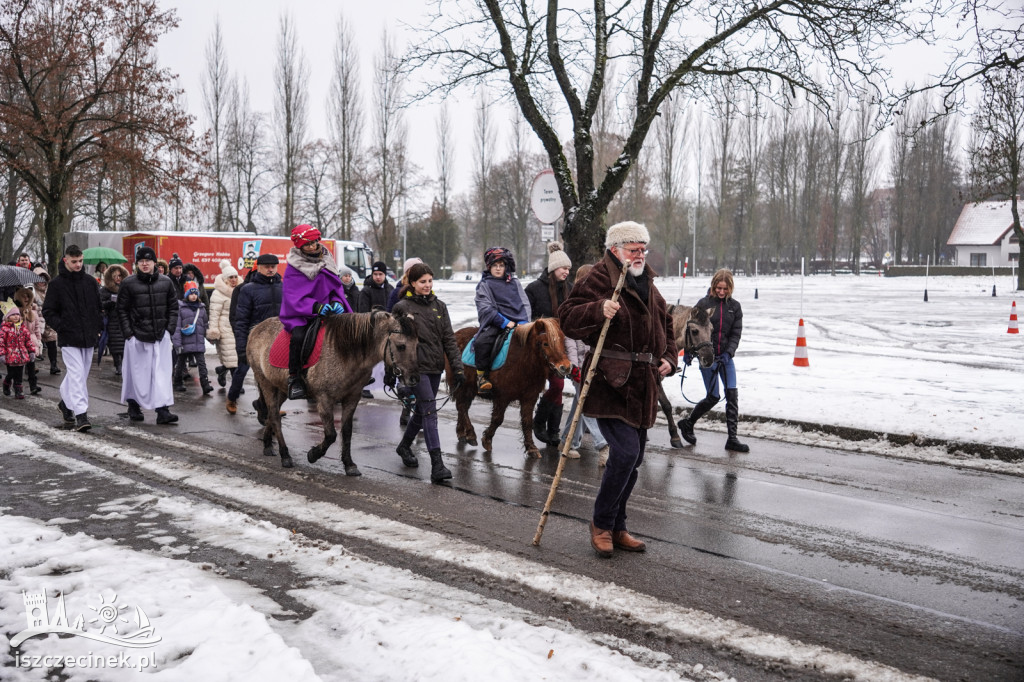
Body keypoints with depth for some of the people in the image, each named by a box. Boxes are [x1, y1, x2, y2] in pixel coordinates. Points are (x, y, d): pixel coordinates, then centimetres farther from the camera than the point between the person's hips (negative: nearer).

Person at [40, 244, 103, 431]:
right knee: (77, 374, -12)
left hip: (88, 338, 5)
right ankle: (81, 414, -13)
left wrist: (98, 328, 7)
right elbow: (48, 311, 0)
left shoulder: (90, 282, 8)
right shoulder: (57, 284, -3)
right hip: (69, 339, -4)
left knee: (81, 374, 14)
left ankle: (65, 402, 36)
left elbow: (99, 306, 16)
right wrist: (61, 326, -11)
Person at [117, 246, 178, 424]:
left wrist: (170, 329, 2)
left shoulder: (165, 282, 6)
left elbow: (173, 307, 11)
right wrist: (128, 333, -5)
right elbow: (122, 309, 2)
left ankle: (163, 410, -2)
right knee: (137, 373, 6)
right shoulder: (129, 283, -1)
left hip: (161, 337, 2)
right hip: (137, 336, -2)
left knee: (162, 373, -2)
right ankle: (133, 406, 24)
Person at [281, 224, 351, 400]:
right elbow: (294, 297, -12)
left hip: (327, 311, 5)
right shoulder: (294, 268, -4)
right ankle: (294, 377, -18)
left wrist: (337, 302, -8)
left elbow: (337, 287, 15)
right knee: (299, 336, -33)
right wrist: (316, 307, -27)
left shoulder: (327, 261, 11)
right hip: (300, 314, -5)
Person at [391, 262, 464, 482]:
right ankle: (437, 465, -16)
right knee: (430, 412, -14)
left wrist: (457, 367, 1)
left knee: (422, 410, 18)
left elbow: (449, 339, 8)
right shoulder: (402, 307, -3)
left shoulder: (439, 306, 10)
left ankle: (404, 446, 41)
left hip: (435, 367, 6)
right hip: (415, 367, -5)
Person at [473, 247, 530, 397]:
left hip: (517, 323, 3)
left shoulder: (514, 282, 18)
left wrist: (523, 321, -4)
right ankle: (482, 376, -15)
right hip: (495, 324, -3)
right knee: (482, 342, -29)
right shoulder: (485, 284, 6)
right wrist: (505, 322, -15)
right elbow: (485, 308, -5)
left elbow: (525, 304, 15)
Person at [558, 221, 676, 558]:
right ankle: (601, 523, 4)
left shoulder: (648, 286, 19)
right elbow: (568, 318, -15)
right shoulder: (598, 280, -7)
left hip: (642, 386, 9)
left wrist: (669, 358, 14)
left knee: (634, 458, 12)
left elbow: (666, 326, 30)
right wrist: (598, 311, -32)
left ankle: (616, 528, 26)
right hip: (609, 382, -8)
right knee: (625, 451, -17)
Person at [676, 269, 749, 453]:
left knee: (732, 395, -3)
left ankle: (732, 439, 4)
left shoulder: (735, 306, 4)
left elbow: (736, 333, 2)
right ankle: (687, 423, 22)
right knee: (713, 396, -1)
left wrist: (729, 352, -13)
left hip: (726, 356, 4)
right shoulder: (704, 303, -5)